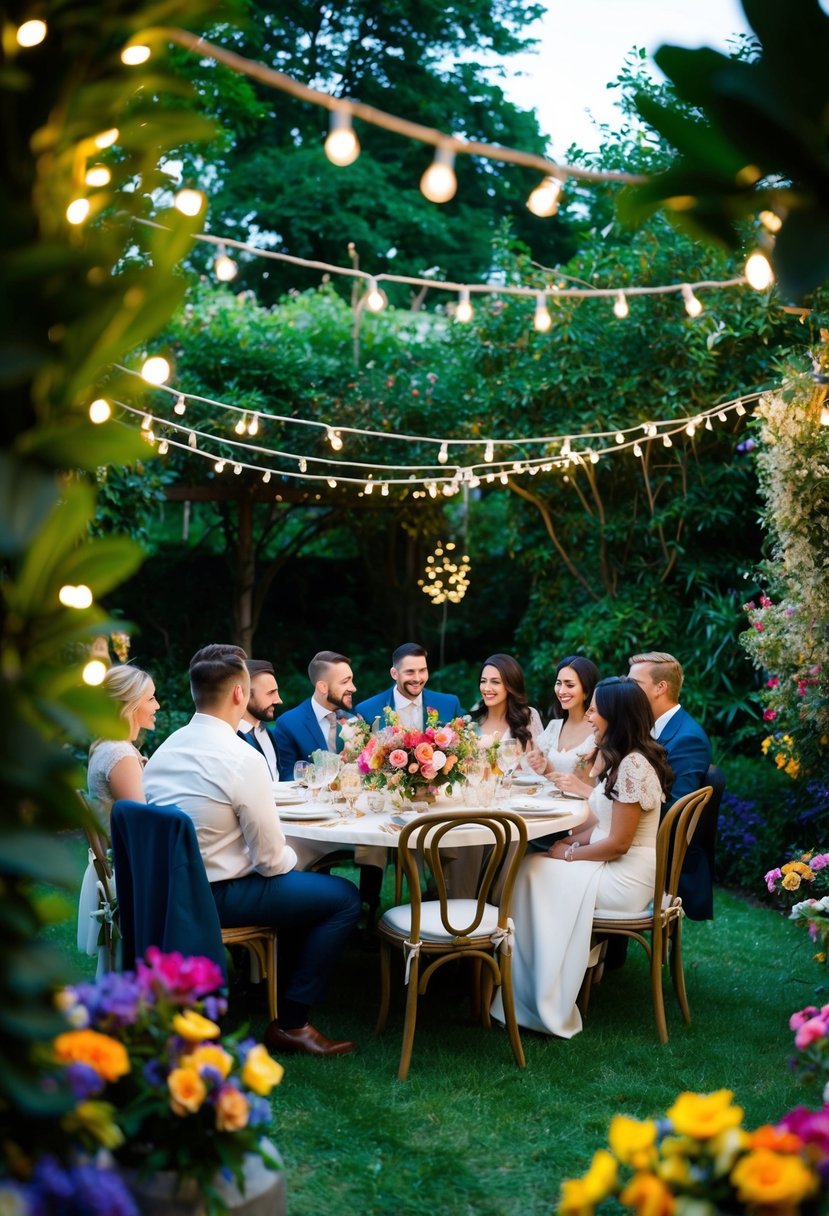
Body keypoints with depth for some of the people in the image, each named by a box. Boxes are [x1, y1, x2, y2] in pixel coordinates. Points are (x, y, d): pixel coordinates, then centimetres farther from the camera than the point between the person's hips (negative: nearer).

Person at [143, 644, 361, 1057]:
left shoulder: (166, 748, 2)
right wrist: (292, 858, 7)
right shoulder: (242, 759, -21)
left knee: (302, 882, 26)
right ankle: (290, 1022, 6)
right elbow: (271, 859, -17)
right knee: (346, 899, 1)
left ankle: (287, 985, 31)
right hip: (215, 896, -8)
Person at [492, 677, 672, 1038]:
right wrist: (572, 841, -1)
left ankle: (542, 1004, 0)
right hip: (614, 865, 9)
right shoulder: (617, 758, 10)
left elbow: (618, 842, -20)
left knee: (532, 871, -12)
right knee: (528, 864, 0)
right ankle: (537, 991, 4)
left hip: (626, 879, -9)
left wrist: (569, 855, -9)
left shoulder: (633, 766, -21)